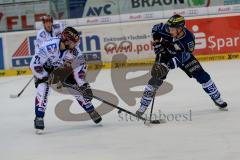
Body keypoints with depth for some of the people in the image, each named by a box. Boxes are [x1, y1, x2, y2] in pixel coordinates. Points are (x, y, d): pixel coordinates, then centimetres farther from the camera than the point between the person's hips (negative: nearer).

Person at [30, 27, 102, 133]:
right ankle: (39, 117, -19)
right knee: (43, 89, -27)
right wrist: (47, 78, -33)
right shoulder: (49, 47, -41)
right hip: (44, 69, -4)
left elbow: (80, 65, -16)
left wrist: (83, 84, -24)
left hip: (61, 68, 4)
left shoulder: (73, 49, -26)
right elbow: (34, 64, -37)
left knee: (77, 87, -4)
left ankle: (91, 111, 13)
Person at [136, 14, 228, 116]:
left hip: (183, 55, 0)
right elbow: (155, 28, -6)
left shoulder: (189, 38, -36)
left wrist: (167, 66, -45)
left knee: (201, 75, -7)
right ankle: (143, 106, -8)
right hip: (165, 55, 0)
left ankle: (217, 99, 11)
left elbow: (181, 58, -36)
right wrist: (157, 42, -16)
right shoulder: (166, 29, -30)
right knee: (156, 79, -16)